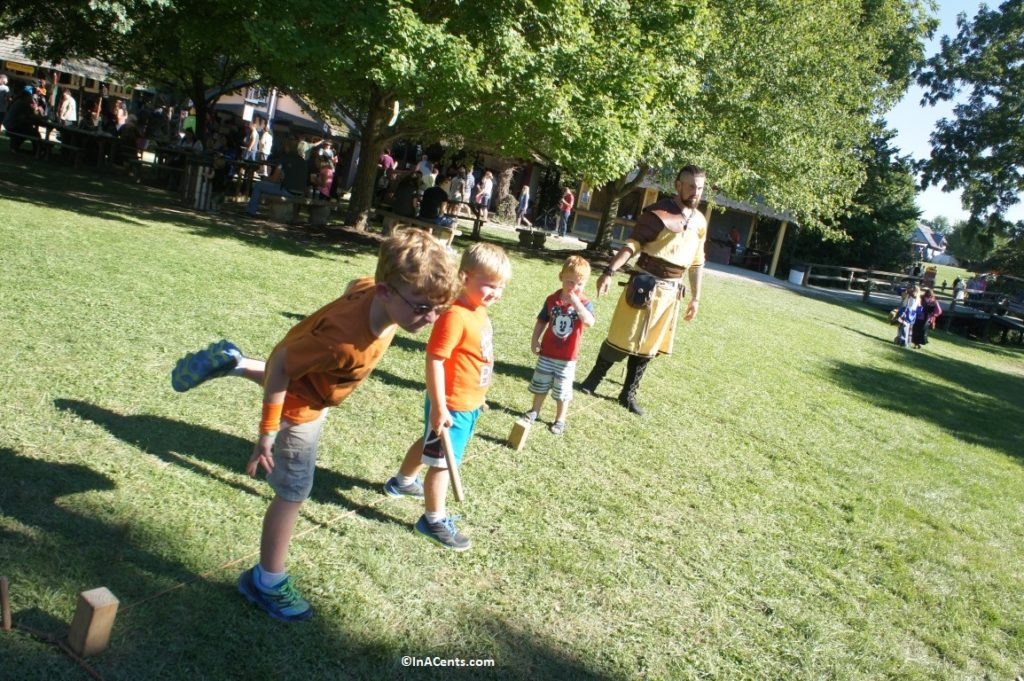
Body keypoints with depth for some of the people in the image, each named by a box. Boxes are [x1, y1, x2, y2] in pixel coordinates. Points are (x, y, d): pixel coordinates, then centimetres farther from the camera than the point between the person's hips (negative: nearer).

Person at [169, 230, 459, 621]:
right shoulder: (344, 343, -47)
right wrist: (268, 431, -24)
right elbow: (281, 362, -33)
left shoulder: (375, 288, -26)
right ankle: (266, 581, 24)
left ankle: (233, 363, 54)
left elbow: (355, 286, -2)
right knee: (293, 494, 6)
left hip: (307, 369, 8)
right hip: (300, 406, -8)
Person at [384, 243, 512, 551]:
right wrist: (438, 407, -25)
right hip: (451, 406, -10)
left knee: (430, 444, 29)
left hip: (470, 403, 10)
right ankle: (434, 520, 22)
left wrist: (477, 395, 21)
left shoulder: (480, 311, 3)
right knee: (443, 461, 5)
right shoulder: (455, 316, -26)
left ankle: (402, 481, 51)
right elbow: (434, 360, -27)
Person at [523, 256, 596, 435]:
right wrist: (535, 340, 0)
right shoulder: (552, 299, -5)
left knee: (562, 390, 9)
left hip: (567, 357, -3)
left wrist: (575, 302, -38)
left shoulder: (585, 303, -14)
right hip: (547, 352, 3)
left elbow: (589, 322, -33)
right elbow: (542, 321, 5)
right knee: (540, 384, 18)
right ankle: (534, 411, 37)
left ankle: (560, 420, 25)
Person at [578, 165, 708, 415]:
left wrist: (695, 297, 17)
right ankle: (591, 381, 17)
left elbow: (697, 262, 17)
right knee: (622, 339, -1)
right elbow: (632, 244, -19)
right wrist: (609, 271, -31)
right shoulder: (658, 213, -11)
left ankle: (628, 394, 23)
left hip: (671, 292, 6)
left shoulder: (700, 222, 10)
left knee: (649, 347, 11)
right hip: (644, 287, -6)